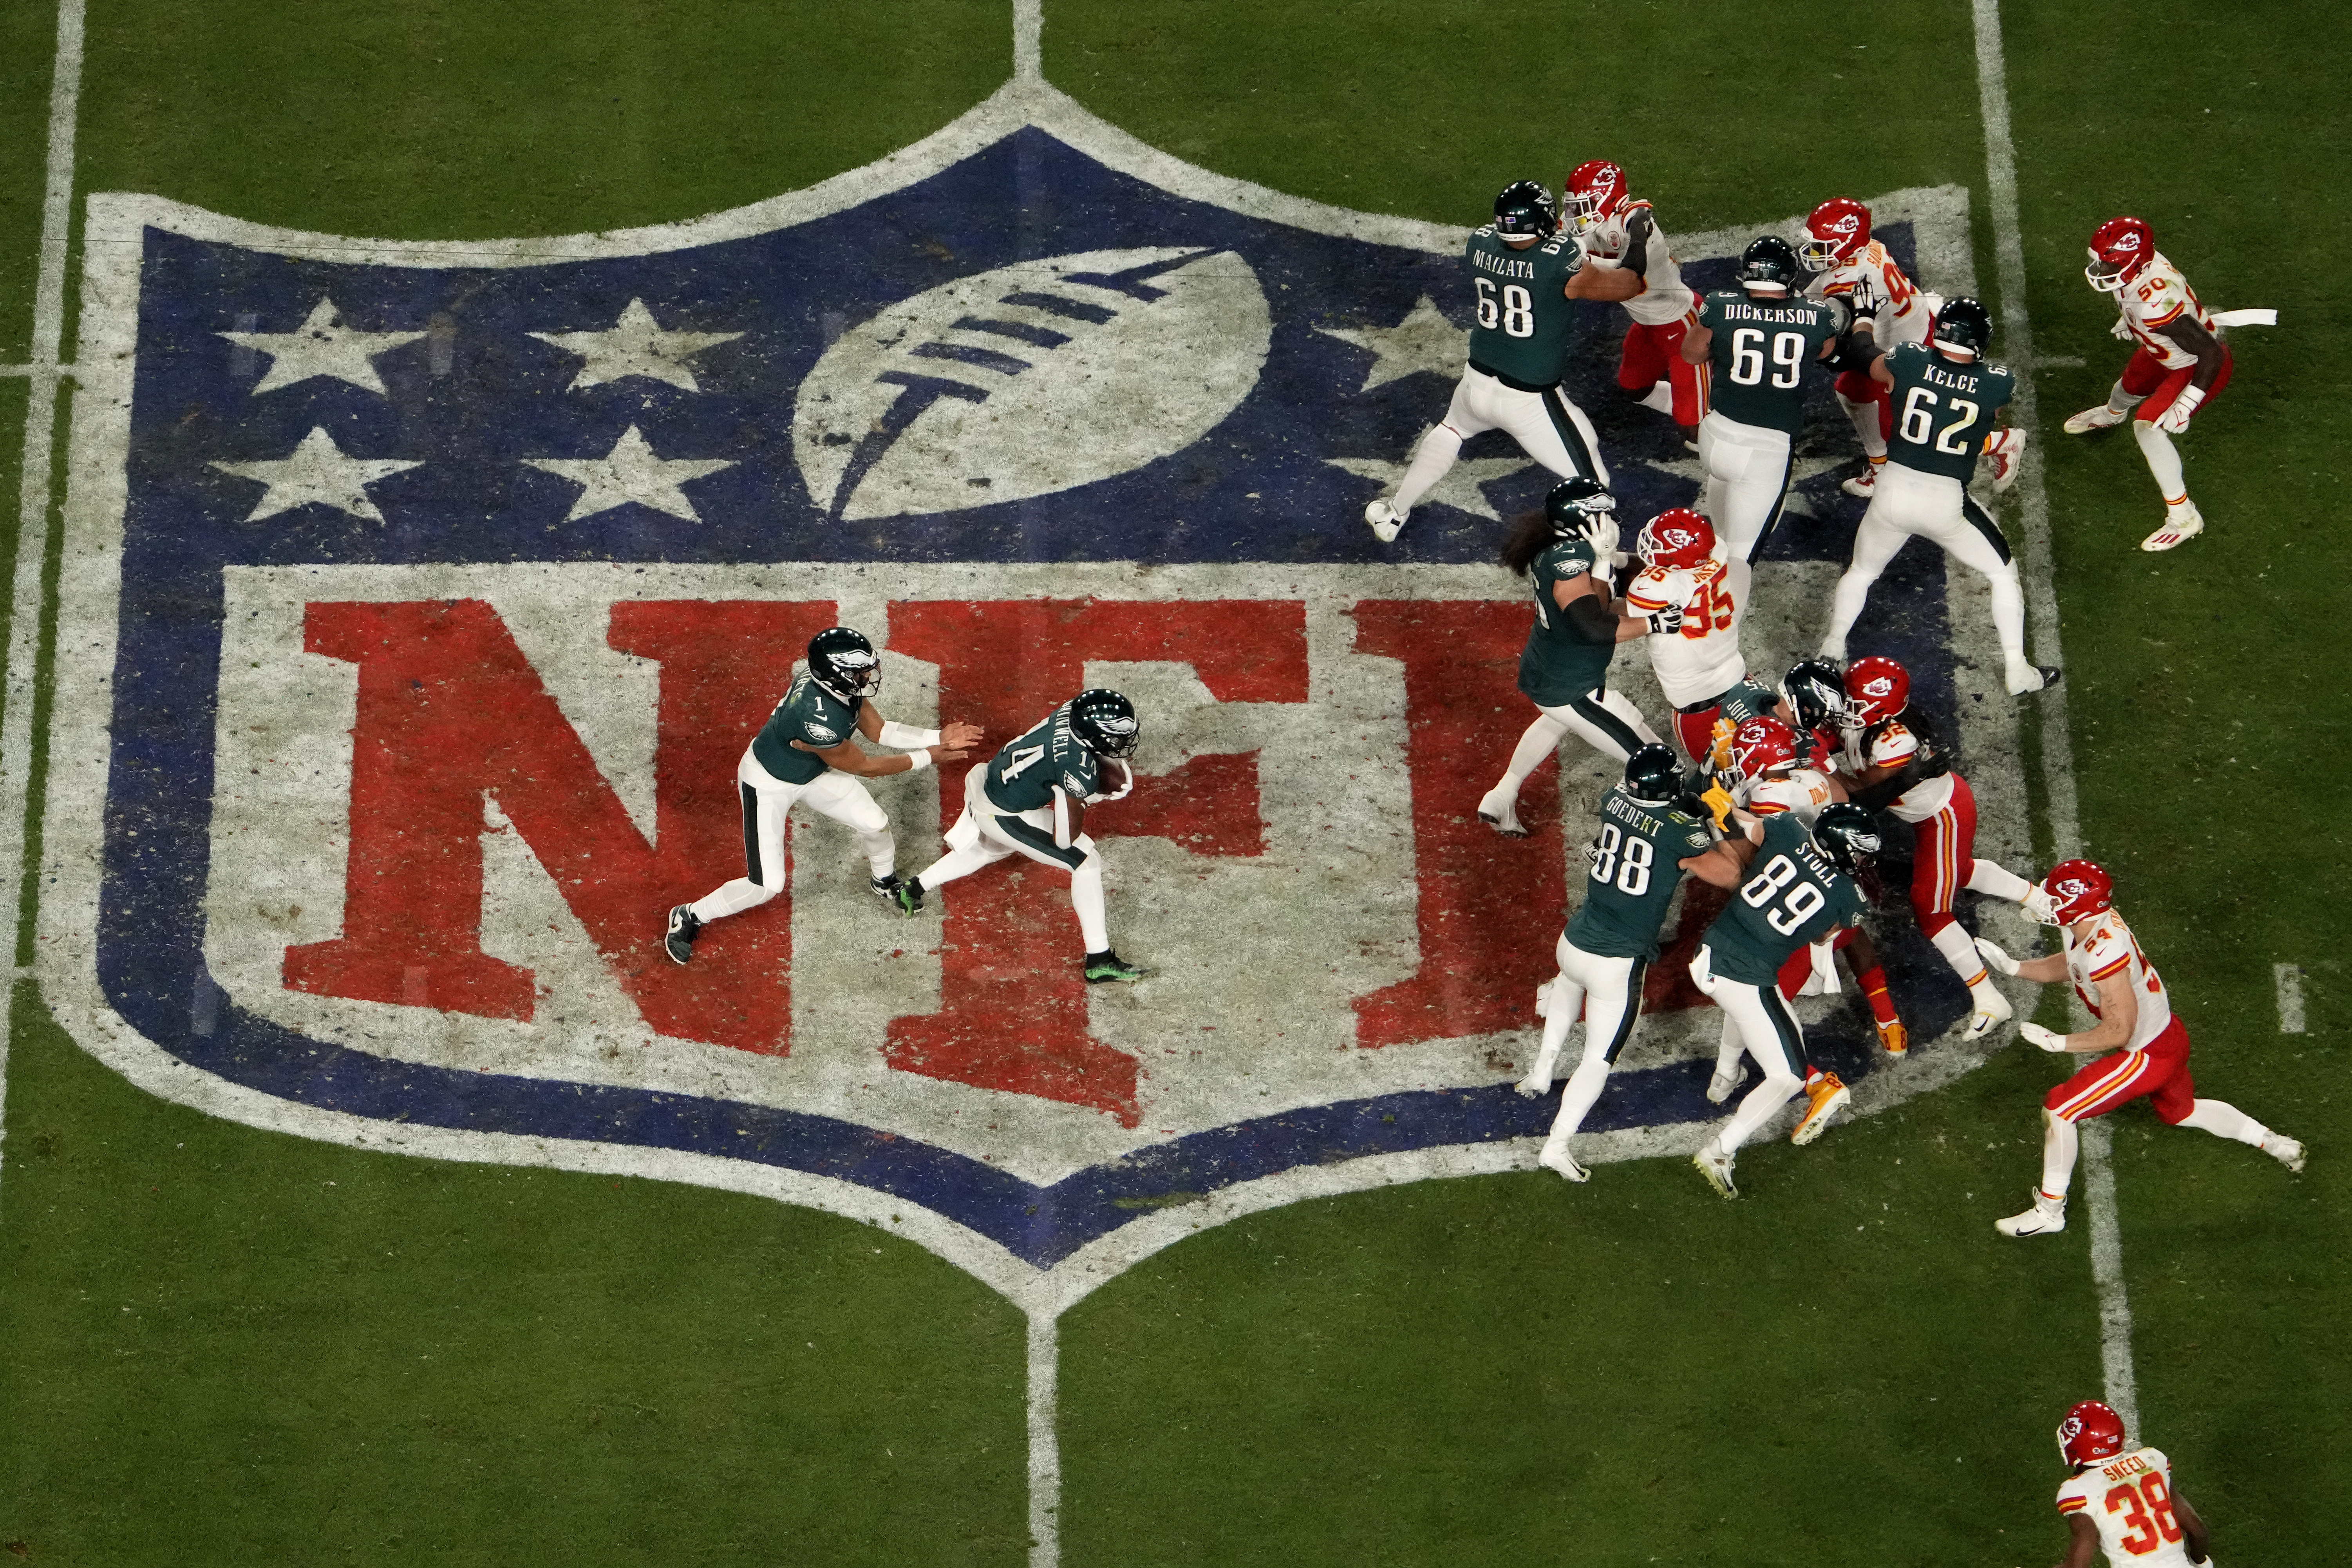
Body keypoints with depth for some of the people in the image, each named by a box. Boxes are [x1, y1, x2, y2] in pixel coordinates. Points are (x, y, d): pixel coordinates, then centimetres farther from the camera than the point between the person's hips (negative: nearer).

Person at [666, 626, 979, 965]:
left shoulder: (840, 683, -20)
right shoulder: (819, 718, -43)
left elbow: (877, 730, -4)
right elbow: (862, 767, -26)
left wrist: (938, 738, -13)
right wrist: (926, 758, -17)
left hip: (811, 771, 8)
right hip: (769, 784, -8)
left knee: (875, 824, 10)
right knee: (768, 885, -7)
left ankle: (886, 883, 43)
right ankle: (689, 918, 16)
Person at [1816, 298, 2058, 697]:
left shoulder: (1911, 361, -10)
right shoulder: (1997, 383, -13)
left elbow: (1876, 370, 14)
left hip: (1893, 490, 2)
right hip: (1947, 501, -2)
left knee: (1861, 572, 28)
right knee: (2003, 573, 20)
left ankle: (1832, 650, 26)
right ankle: (2017, 671, 21)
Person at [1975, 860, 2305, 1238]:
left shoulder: (2104, 954, -34)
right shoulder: (2092, 923, -7)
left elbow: (2118, 1033, -28)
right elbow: (2062, 967, 14)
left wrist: (2058, 1043, -22)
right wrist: (2011, 966, 1)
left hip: (2150, 1055, -10)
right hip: (2169, 1036, 10)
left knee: (2059, 1109, -7)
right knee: (2180, 1111, 34)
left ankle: (2050, 1211, 4)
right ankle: (2275, 1143, 45)